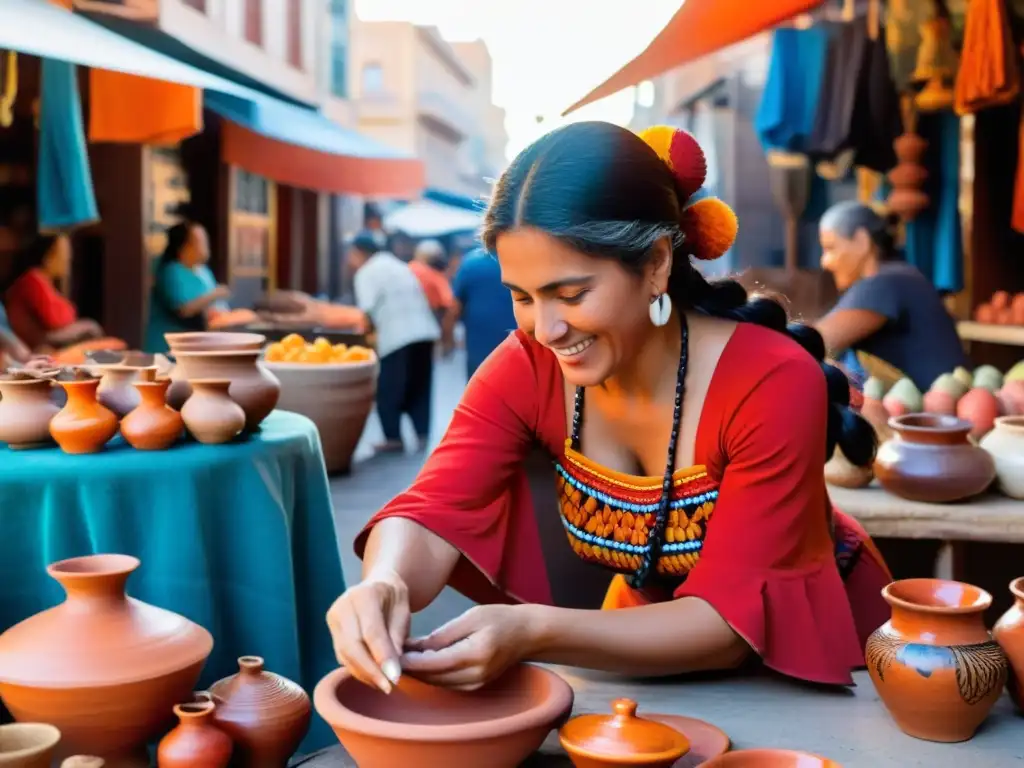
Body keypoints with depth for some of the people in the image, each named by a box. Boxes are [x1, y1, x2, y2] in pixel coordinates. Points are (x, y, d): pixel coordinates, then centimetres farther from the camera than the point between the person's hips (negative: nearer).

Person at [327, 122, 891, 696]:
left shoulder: (773, 385, -28)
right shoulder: (527, 368, -15)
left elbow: (732, 618, -30)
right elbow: (435, 512, -24)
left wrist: (534, 634, -43)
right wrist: (385, 585, -47)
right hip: (659, 661, 4)